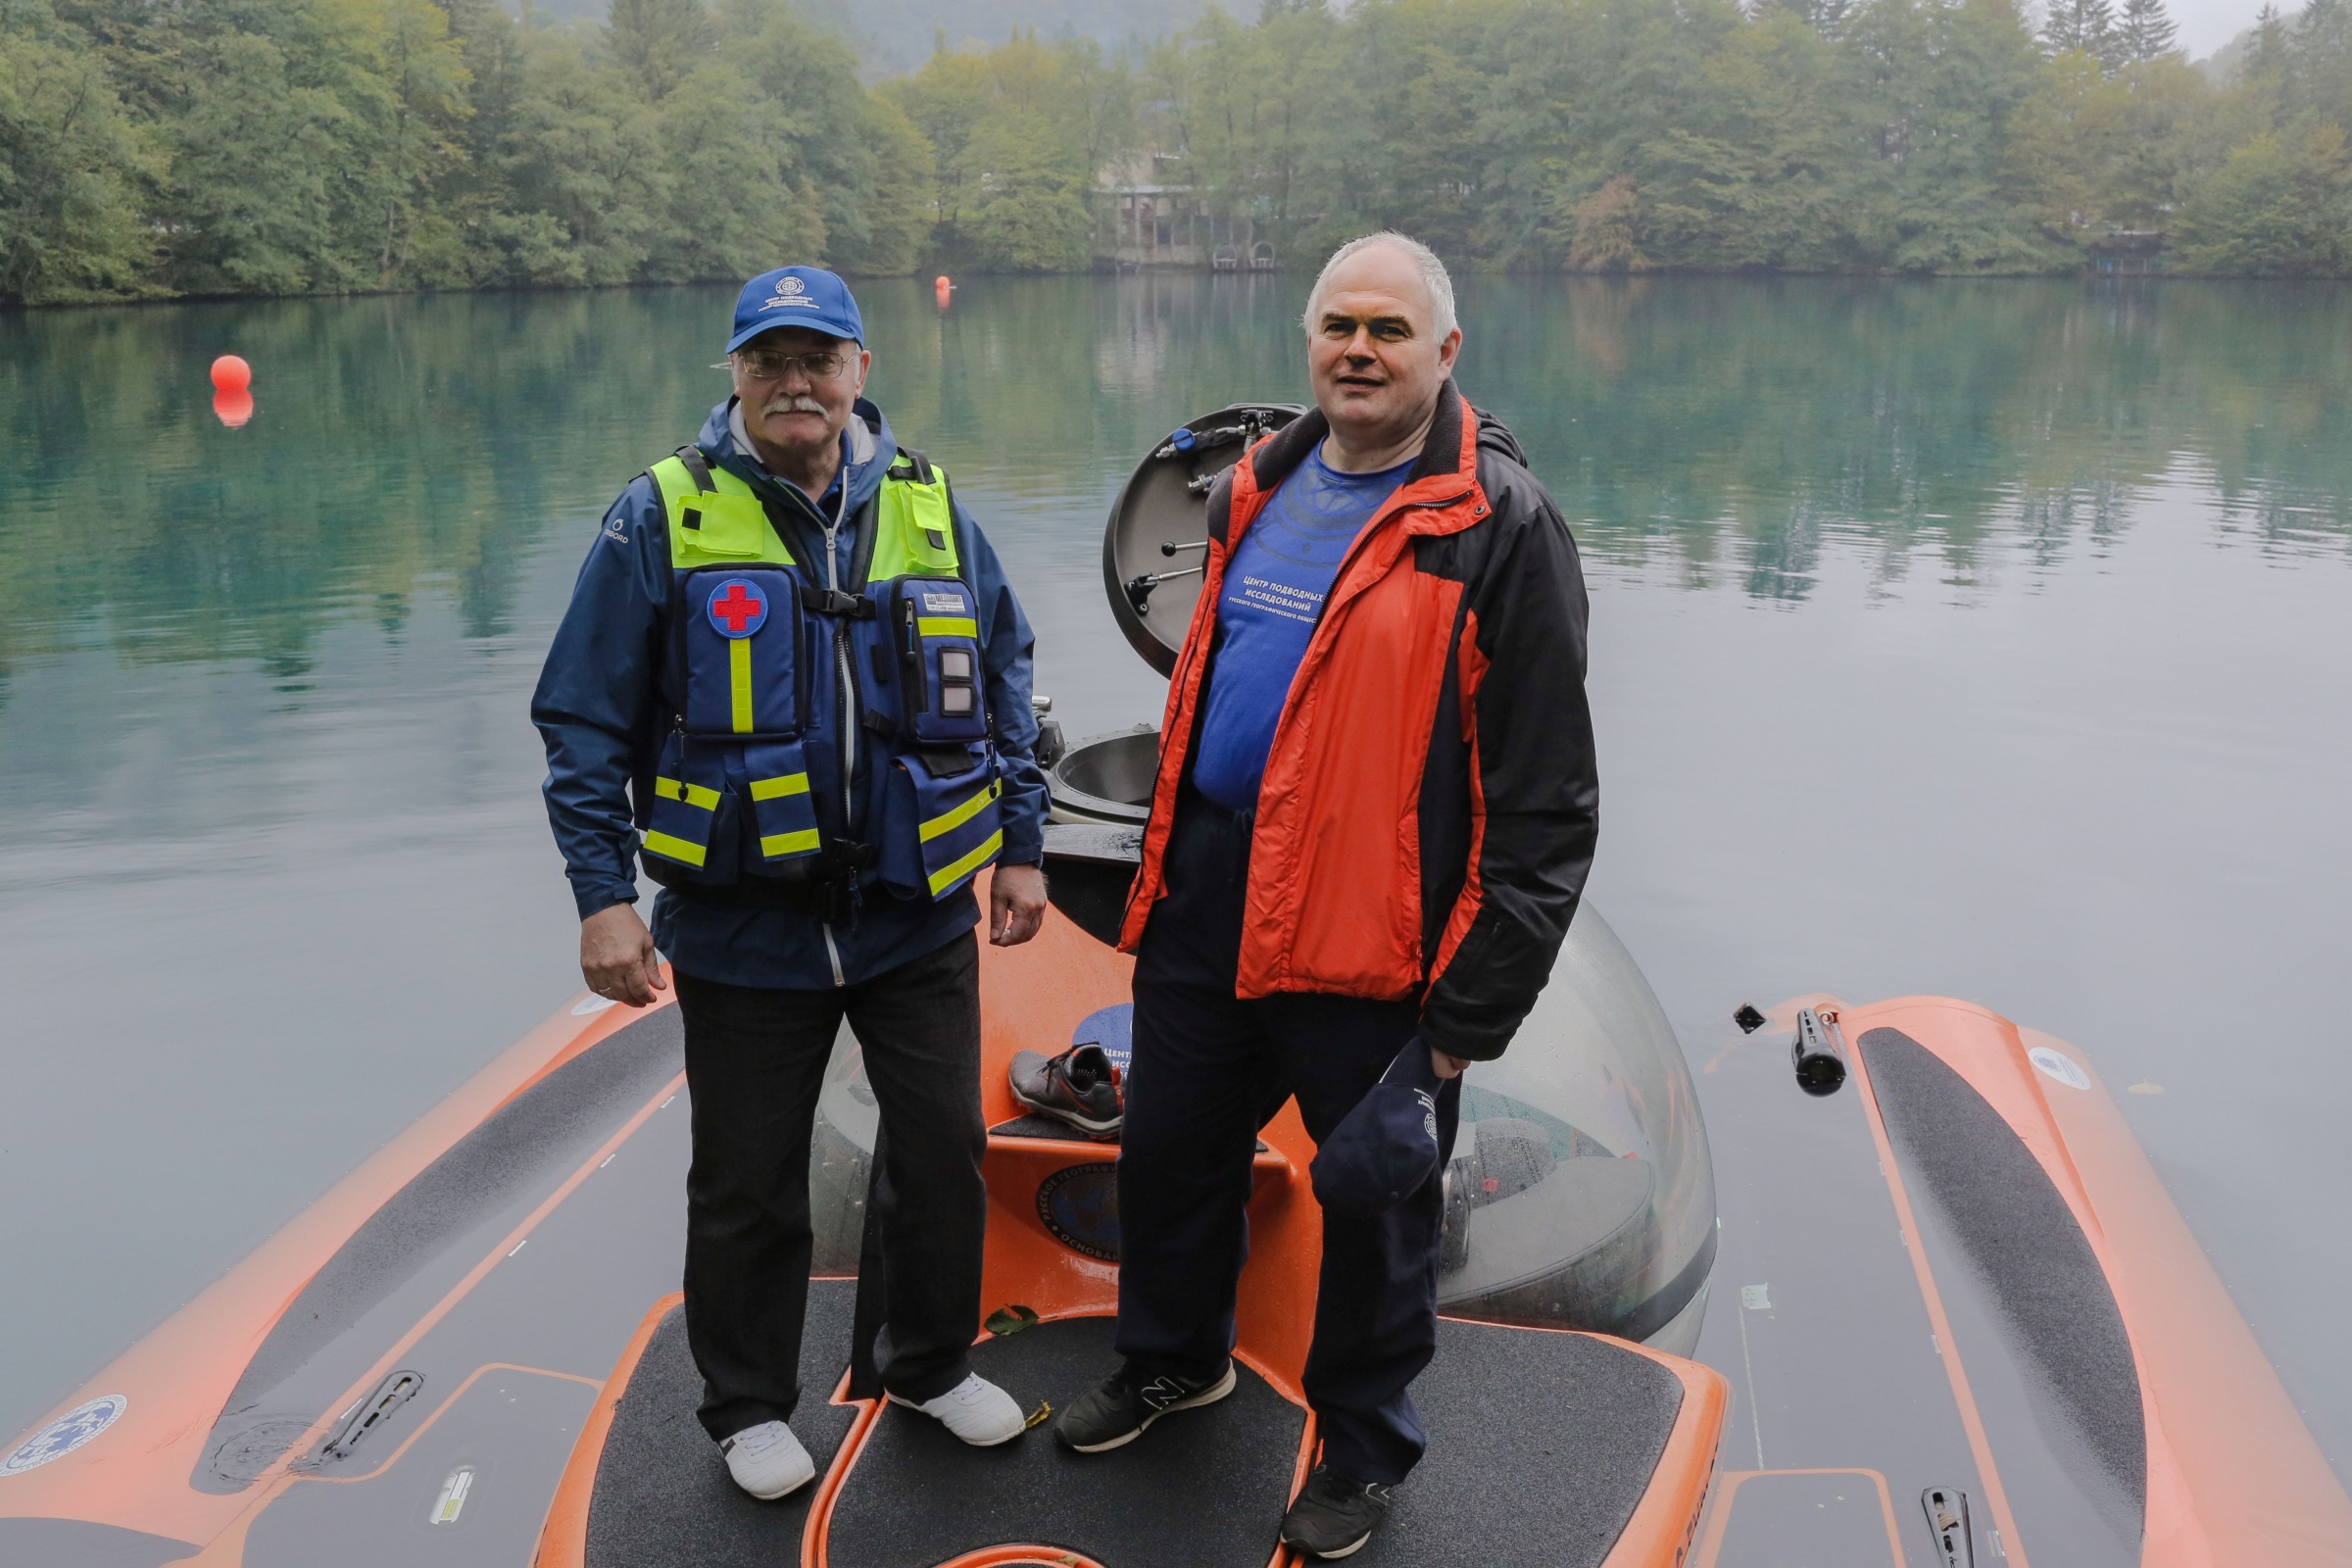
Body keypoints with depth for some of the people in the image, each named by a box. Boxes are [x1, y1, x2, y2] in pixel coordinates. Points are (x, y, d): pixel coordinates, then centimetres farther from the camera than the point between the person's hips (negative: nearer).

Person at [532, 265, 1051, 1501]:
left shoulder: (928, 507, 5)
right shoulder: (664, 516, -5)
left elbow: (1002, 685, 13)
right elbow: (586, 724, -4)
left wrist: (1021, 844, 10)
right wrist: (603, 896, -9)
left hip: (918, 920, 3)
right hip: (744, 925, -2)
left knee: (944, 1154, 14)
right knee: (747, 1187, 11)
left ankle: (930, 1361, 38)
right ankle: (748, 1405, 33)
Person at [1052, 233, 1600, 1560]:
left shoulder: (1499, 527, -13)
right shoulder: (1254, 492, 8)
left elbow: (1543, 804, -14)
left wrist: (1473, 1010, -15)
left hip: (1370, 940, -6)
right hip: (1206, 903, 7)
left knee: (1375, 1205, 11)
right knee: (1169, 1155, 21)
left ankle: (1366, 1451, 34)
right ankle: (1174, 1360, 47)